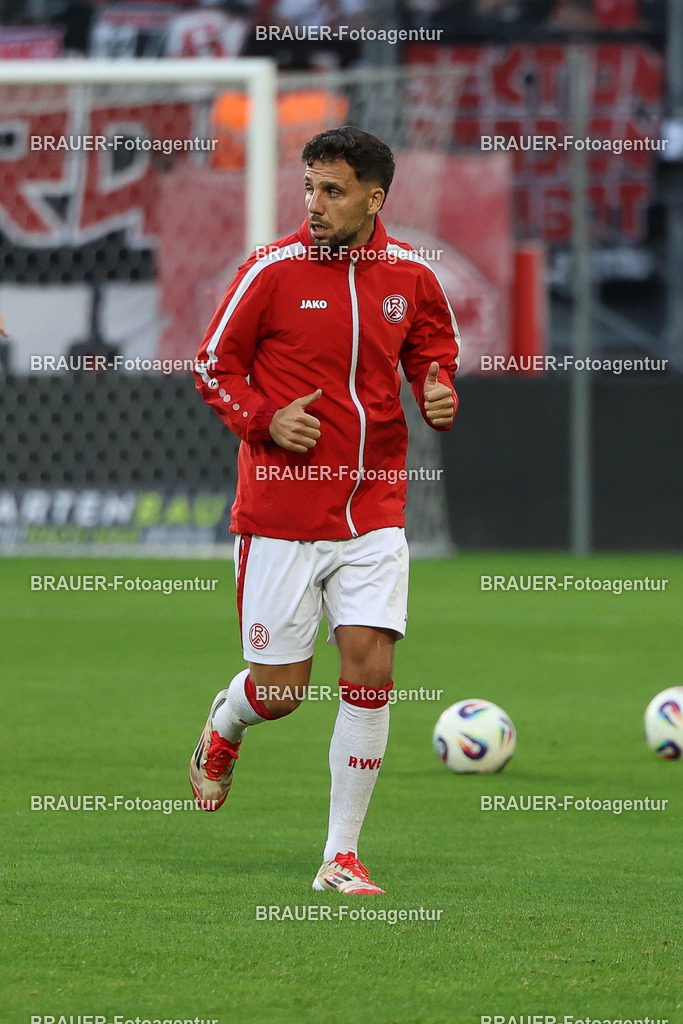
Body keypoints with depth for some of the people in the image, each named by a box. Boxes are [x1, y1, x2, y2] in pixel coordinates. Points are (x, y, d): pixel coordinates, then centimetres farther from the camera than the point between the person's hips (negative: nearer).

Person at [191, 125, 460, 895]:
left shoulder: (410, 276, 2)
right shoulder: (272, 270, -7)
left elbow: (433, 349, 19)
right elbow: (213, 366, 1)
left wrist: (439, 390, -4)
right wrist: (265, 420, -15)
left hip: (373, 507, 2)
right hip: (279, 510, -2)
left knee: (371, 668, -9)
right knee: (282, 687, 1)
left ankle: (342, 856, 1)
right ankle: (223, 728, 40)